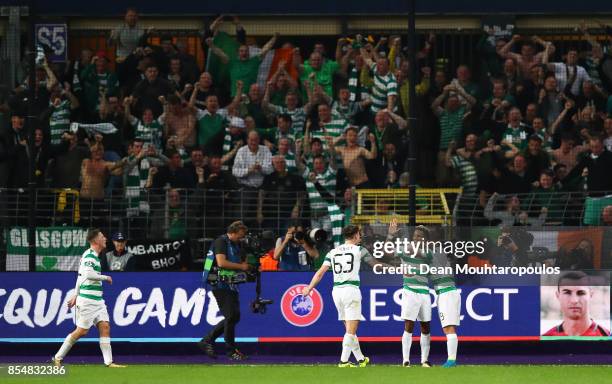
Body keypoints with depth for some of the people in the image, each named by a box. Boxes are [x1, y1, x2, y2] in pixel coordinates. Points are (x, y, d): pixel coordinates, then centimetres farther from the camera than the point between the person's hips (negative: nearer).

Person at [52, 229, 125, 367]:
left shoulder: (94, 256, 17)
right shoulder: (89, 256, -12)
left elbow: (81, 275, 23)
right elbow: (88, 274, -27)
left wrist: (75, 295, 26)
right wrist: (106, 278, -14)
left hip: (98, 300, 9)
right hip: (87, 300, -9)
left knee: (105, 327, 0)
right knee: (82, 331, -5)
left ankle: (109, 361, -3)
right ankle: (58, 357, 5)